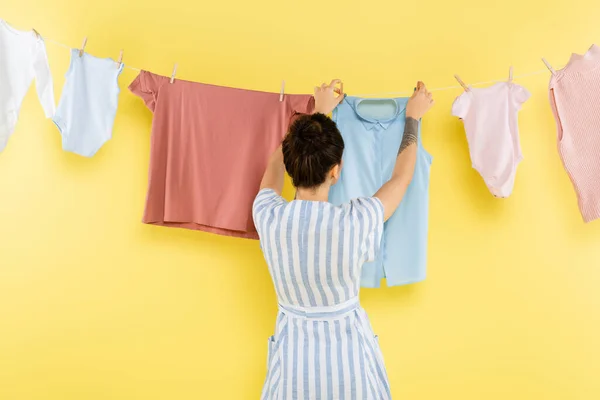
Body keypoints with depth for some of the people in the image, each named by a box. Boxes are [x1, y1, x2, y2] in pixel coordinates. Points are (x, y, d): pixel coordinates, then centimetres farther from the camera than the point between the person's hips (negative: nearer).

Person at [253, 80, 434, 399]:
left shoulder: (267, 217, -18)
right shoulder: (357, 221, -23)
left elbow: (277, 162, 4)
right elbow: (401, 177, -2)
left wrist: (319, 112, 14)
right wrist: (413, 118, 13)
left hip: (293, 357, 1)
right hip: (350, 353, -1)